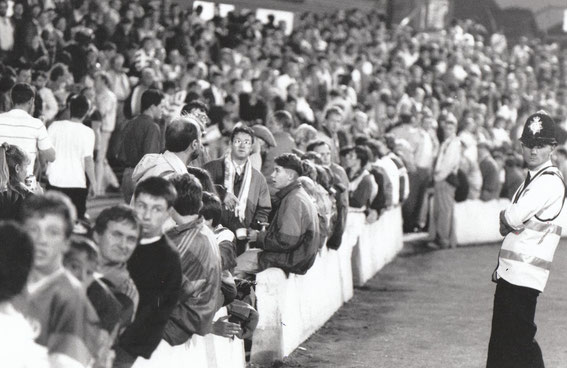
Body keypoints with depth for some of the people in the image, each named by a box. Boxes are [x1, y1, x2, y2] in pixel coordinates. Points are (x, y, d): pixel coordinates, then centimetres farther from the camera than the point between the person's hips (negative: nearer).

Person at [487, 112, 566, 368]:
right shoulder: (534, 178, 17)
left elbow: (514, 219, -19)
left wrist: (506, 217, 1)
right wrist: (509, 221, 2)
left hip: (524, 273, -10)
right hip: (510, 271, 10)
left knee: (518, 340, -9)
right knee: (502, 341, 16)